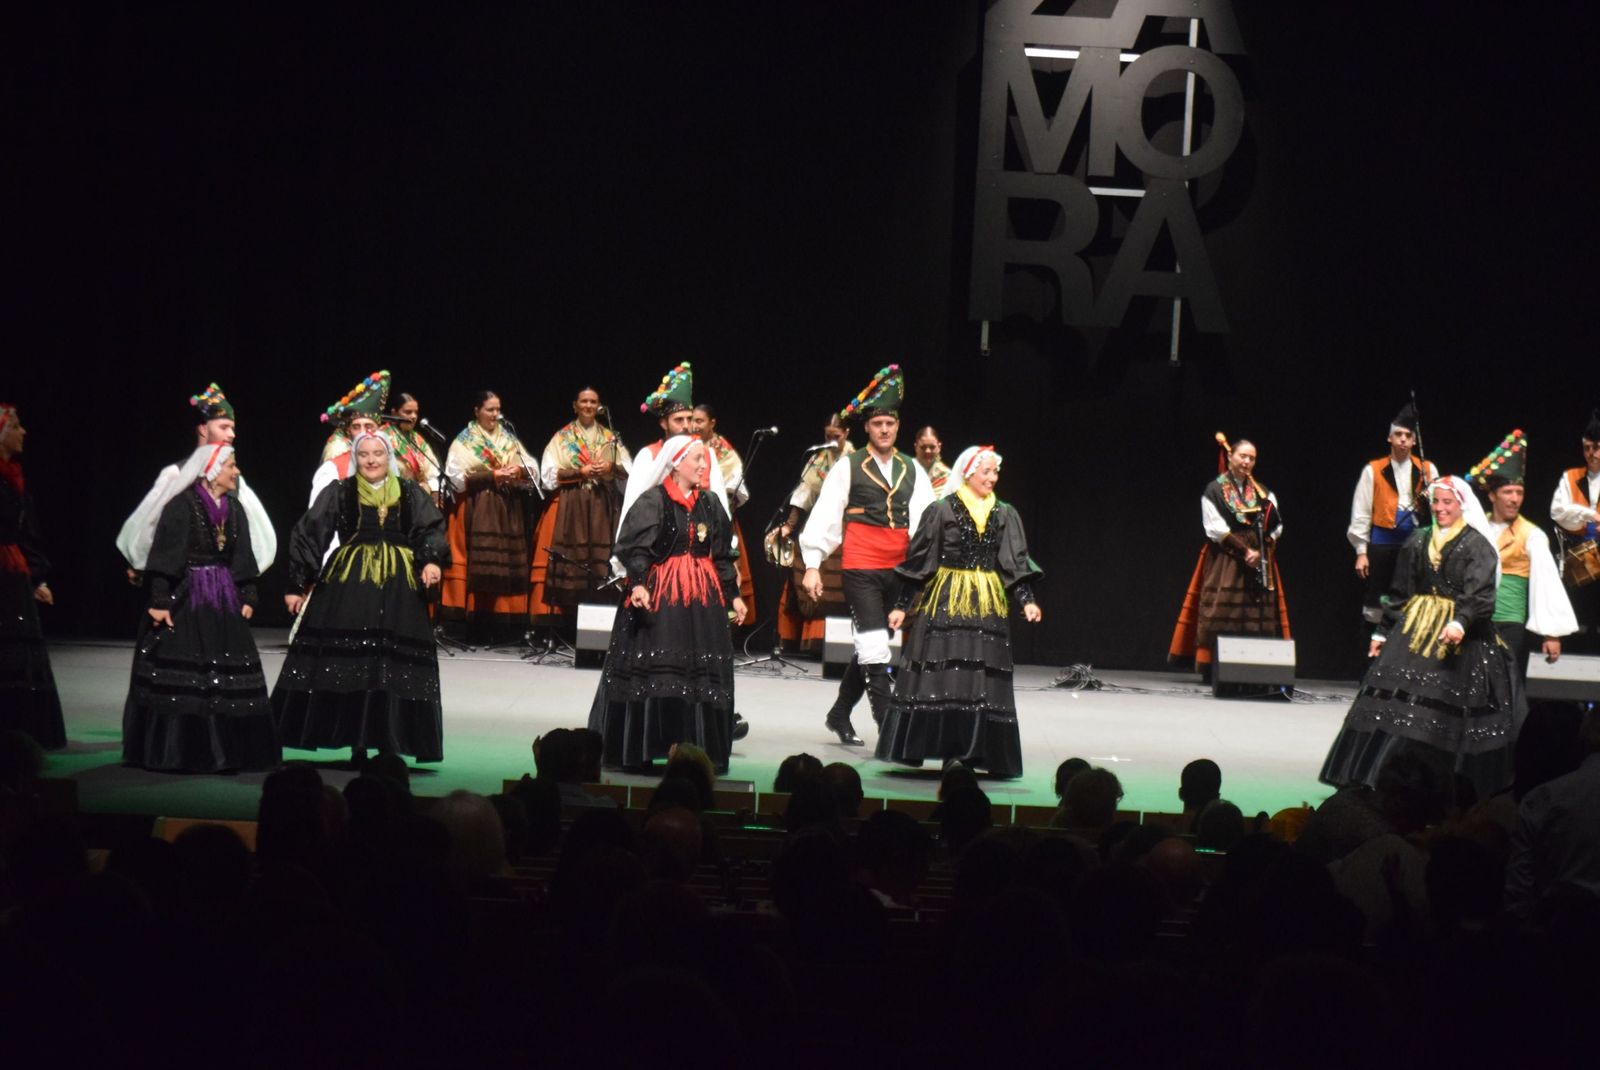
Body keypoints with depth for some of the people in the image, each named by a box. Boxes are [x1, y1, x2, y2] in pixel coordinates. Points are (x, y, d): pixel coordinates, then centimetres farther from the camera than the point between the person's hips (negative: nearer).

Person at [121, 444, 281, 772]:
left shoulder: (234, 508, 12)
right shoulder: (181, 505, -9)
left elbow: (242, 558, 17)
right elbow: (164, 555, -12)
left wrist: (248, 597, 10)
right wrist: (159, 601, -18)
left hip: (223, 599, 6)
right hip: (185, 597, -6)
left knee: (226, 680, 4)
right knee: (181, 679, -4)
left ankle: (222, 750, 11)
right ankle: (177, 751, 2)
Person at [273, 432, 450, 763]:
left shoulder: (410, 495, 10)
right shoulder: (338, 493, 5)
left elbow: (431, 530, 3)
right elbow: (307, 536, 4)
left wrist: (432, 561, -18)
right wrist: (297, 584, 1)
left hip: (398, 588, 1)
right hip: (348, 586, -1)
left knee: (395, 668, -3)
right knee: (348, 665, -3)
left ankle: (388, 743, 4)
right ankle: (356, 745, 4)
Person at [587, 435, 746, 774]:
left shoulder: (711, 505, 12)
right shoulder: (652, 501, -5)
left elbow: (722, 556, 18)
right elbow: (635, 548, -12)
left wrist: (733, 594, 15)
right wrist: (637, 584, -27)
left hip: (702, 598, 6)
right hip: (659, 594, -6)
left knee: (701, 672, 4)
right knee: (655, 670, -7)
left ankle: (692, 747, 8)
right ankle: (637, 748, -1)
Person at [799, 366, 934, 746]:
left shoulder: (913, 471, 11)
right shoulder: (847, 469, 1)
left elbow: (926, 519, 6)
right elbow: (824, 516, -1)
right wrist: (812, 565, -7)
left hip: (899, 569, 5)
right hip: (861, 568, -4)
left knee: (869, 647, 14)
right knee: (875, 652, -11)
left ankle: (839, 715, 30)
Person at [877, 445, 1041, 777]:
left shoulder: (1005, 515, 9)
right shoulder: (942, 510, 0)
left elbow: (1017, 563, 4)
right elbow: (918, 561, 2)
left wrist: (1026, 600, -11)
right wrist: (902, 606, 0)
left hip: (987, 607, 3)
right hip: (944, 601, -3)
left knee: (982, 681, -1)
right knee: (936, 675, -6)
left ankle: (969, 750, 4)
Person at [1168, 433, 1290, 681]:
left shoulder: (1263, 493, 14)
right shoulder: (1215, 490, 1)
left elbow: (1276, 527, 7)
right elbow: (1216, 529, -6)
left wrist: (1260, 551, -10)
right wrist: (1244, 550, -12)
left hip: (1258, 564, 4)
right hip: (1224, 562, -4)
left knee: (1257, 618, -4)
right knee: (1221, 615, -10)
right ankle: (1212, 667, -9)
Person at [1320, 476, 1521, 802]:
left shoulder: (1477, 545, -3)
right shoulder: (1418, 542, 13)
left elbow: (1479, 593, -16)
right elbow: (1399, 592, 18)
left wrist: (1461, 622, -33)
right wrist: (1383, 632, 14)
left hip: (1458, 634, -4)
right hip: (1414, 629, 4)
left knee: (1446, 708, -5)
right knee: (1394, 697, -4)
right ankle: (1378, 778, 1)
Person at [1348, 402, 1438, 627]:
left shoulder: (1428, 471, 8)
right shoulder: (1373, 471, 3)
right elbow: (1361, 514, 2)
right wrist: (1361, 552, -1)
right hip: (1382, 544, -2)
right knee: (1377, 607, 0)